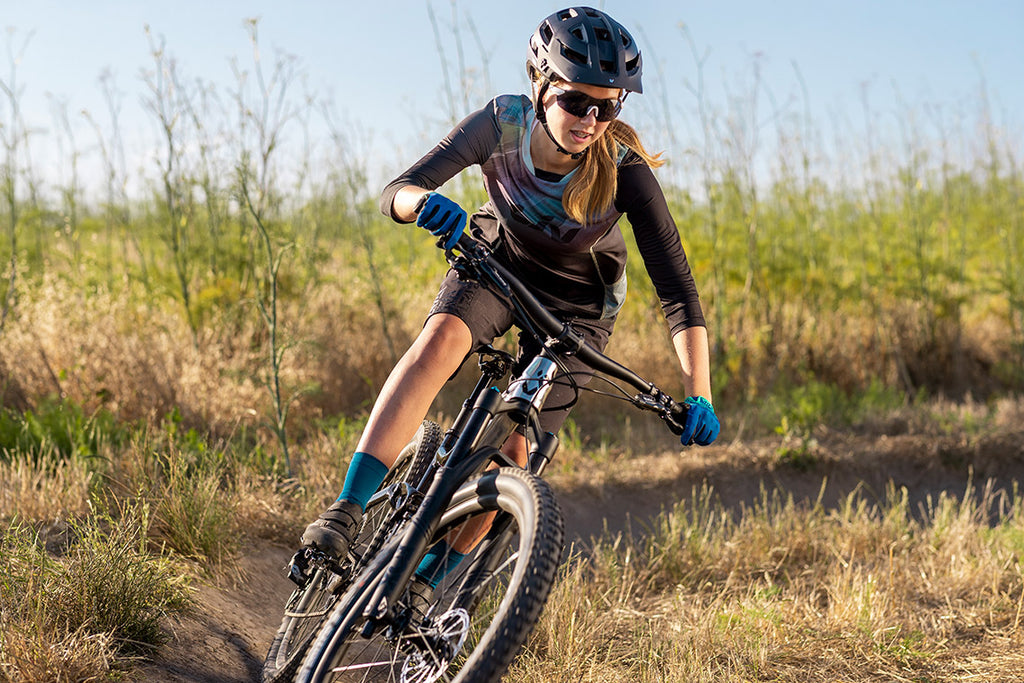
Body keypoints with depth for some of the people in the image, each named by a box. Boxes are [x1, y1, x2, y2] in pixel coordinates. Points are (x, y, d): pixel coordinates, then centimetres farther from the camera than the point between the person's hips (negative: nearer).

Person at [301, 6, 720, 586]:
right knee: (440, 338, -32)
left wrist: (699, 396, -41)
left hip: (575, 304, -1)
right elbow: (394, 193, -27)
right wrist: (424, 201, -53)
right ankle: (346, 513, -33)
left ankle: (431, 582, 10)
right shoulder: (502, 124, -25)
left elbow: (677, 286, -30)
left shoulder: (623, 170, -30)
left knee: (515, 448, -12)